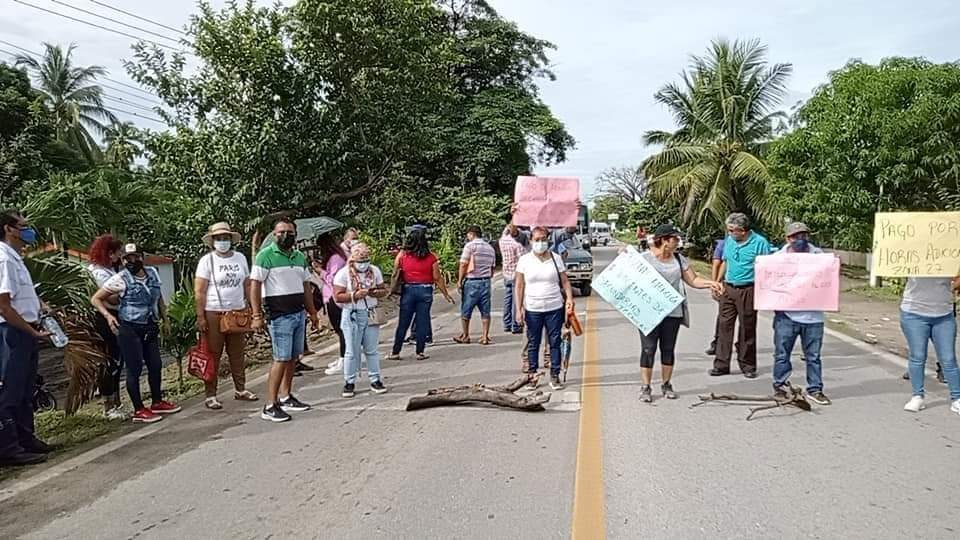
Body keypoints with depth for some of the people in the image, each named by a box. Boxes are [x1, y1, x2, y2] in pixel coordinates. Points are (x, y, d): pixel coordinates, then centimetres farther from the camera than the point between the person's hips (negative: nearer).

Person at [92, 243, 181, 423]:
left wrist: (164, 319, 17)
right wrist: (107, 315, -20)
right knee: (135, 369, -1)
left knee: (156, 365, 11)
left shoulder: (153, 273, 5)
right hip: (129, 329, -6)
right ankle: (139, 410, 8)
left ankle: (157, 402, 28)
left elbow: (159, 298, 18)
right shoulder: (120, 279, -11)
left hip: (150, 328, 6)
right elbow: (96, 299, -5)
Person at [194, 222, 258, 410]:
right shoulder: (207, 260, -4)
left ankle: (240, 390, 22)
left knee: (237, 353, 11)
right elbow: (199, 291, -7)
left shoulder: (240, 258, 9)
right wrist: (200, 317, -12)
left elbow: (247, 285, 14)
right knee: (213, 355, 0)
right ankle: (211, 396, 6)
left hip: (238, 312, 4)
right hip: (214, 313, -4)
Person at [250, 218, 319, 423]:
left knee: (293, 357, 10)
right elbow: (255, 285, -10)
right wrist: (257, 315, -16)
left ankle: (285, 397, 21)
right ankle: (270, 406, -3)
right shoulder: (266, 255, -6)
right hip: (280, 316, -7)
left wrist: (312, 312, 20)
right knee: (281, 359, -9)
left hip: (299, 313, 7)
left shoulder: (300, 257, 15)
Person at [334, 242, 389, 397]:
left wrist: (375, 293, -12)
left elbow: (384, 290, 9)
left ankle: (375, 380, 18)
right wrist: (355, 295, -22)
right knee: (352, 351, 2)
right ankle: (349, 383, 12)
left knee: (372, 350, 9)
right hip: (352, 316, -3)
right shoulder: (343, 274, -7)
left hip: (371, 314, 3)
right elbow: (338, 296, -11)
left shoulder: (375, 271, 5)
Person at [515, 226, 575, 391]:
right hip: (532, 309, 0)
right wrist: (519, 308, -4)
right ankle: (532, 373, 18)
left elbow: (565, 281, 5)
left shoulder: (556, 258, 3)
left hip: (555, 308, 1)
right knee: (533, 343, 7)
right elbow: (519, 286, 2)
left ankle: (555, 376, 13)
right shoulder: (524, 260, 1)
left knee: (555, 342, 4)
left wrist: (569, 298, -12)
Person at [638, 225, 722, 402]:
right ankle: (645, 388, 5)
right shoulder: (644, 258, -4)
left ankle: (666, 385, 22)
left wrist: (710, 283, -7)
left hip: (673, 312, 4)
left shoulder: (679, 259, 9)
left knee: (668, 349, 10)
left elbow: (693, 280, 10)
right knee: (648, 349, -2)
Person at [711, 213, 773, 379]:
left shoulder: (760, 242, -9)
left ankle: (747, 365, 17)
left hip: (748, 290, -5)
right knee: (725, 326, 3)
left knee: (747, 329, 5)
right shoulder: (729, 240, 9)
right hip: (728, 289, 5)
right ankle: (721, 365, 9)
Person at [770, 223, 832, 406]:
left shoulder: (818, 254, 6)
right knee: (782, 354, 6)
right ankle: (780, 386, 20)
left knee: (813, 356, 9)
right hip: (786, 315, -1)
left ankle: (815, 390, 19)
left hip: (813, 315, 1)